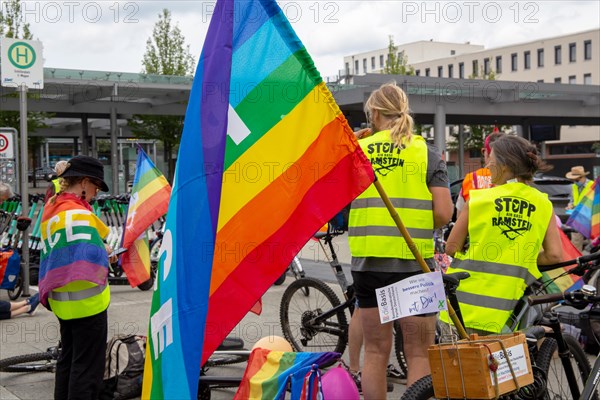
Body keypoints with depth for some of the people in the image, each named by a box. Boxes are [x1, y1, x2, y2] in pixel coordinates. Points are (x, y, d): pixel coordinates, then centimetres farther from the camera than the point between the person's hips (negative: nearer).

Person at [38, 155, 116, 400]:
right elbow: (92, 258, -30)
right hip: (86, 301, -9)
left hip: (62, 301, 9)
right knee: (87, 366, 0)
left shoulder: (52, 209, 9)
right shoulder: (78, 213, -20)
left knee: (68, 359, 20)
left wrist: (101, 252, 9)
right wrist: (104, 252, -10)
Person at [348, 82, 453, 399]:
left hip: (368, 262, 2)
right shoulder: (427, 153, -1)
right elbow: (443, 213, -8)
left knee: (375, 352, 13)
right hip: (414, 263, -2)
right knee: (419, 355, 7)